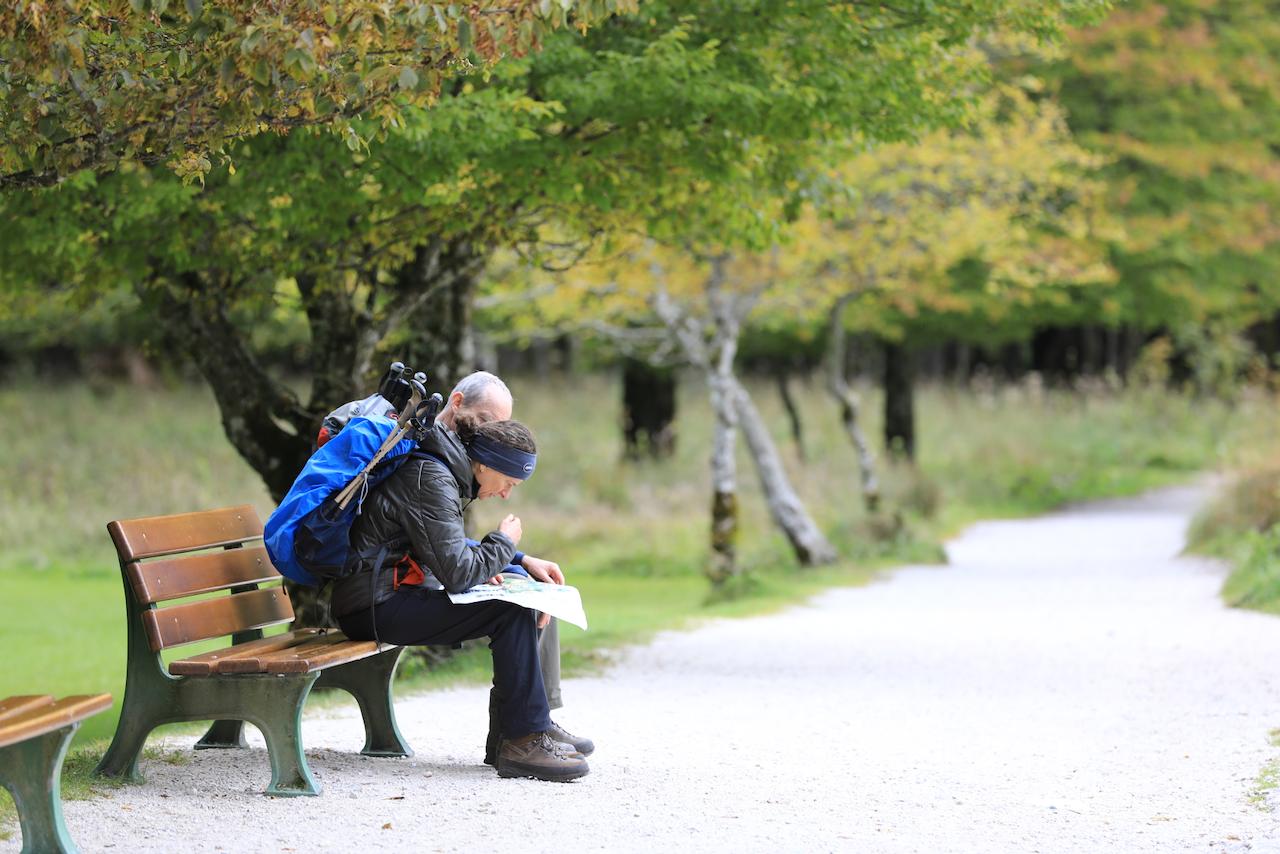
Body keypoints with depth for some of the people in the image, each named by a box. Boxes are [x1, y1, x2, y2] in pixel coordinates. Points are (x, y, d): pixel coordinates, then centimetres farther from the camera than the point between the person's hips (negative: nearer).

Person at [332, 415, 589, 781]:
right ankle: (525, 741, -16)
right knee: (510, 611, -20)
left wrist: (520, 563, 12)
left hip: (395, 595, 11)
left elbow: (452, 551, 25)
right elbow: (458, 574, -22)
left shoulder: (442, 472, 12)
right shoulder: (431, 481, -19)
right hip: (375, 609, -11)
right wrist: (504, 542, -5)